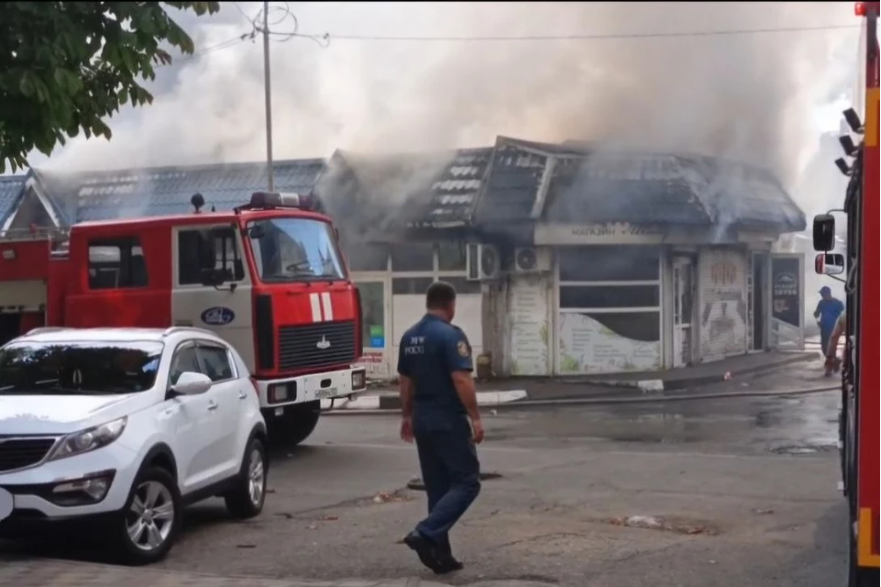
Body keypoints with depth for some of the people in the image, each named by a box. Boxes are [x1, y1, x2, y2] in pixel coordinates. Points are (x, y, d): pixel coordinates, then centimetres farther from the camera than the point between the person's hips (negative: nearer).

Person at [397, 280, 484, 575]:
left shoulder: (409, 337, 9)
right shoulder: (450, 335, -15)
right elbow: (461, 380, -21)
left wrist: (407, 416, 25)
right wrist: (475, 417, -16)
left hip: (423, 421, 8)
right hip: (449, 421, -8)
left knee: (437, 488, 12)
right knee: (466, 482, 0)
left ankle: (441, 555, 12)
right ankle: (425, 534, -14)